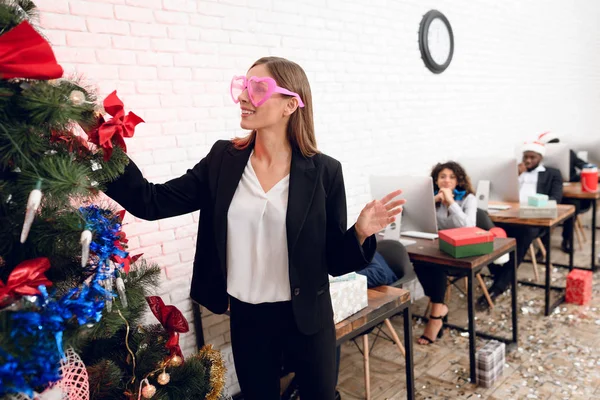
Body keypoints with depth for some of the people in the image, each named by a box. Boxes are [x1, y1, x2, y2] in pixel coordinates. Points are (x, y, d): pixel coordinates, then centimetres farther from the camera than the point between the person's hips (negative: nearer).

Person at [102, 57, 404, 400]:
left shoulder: (323, 171, -12)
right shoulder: (223, 159, -4)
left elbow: (333, 260, -7)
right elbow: (152, 201, -8)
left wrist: (360, 234, -25)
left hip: (307, 318, -1)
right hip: (246, 317, 2)